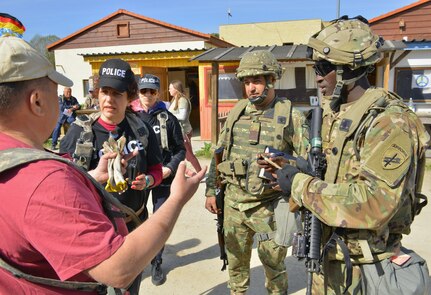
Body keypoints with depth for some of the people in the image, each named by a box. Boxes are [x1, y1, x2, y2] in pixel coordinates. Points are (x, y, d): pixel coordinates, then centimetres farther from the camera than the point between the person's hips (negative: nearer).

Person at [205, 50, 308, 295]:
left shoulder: (291, 116, -8)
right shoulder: (236, 113, 4)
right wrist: (211, 190, 8)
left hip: (269, 206, -3)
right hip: (233, 202, 4)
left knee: (273, 264, 12)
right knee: (236, 259, 19)